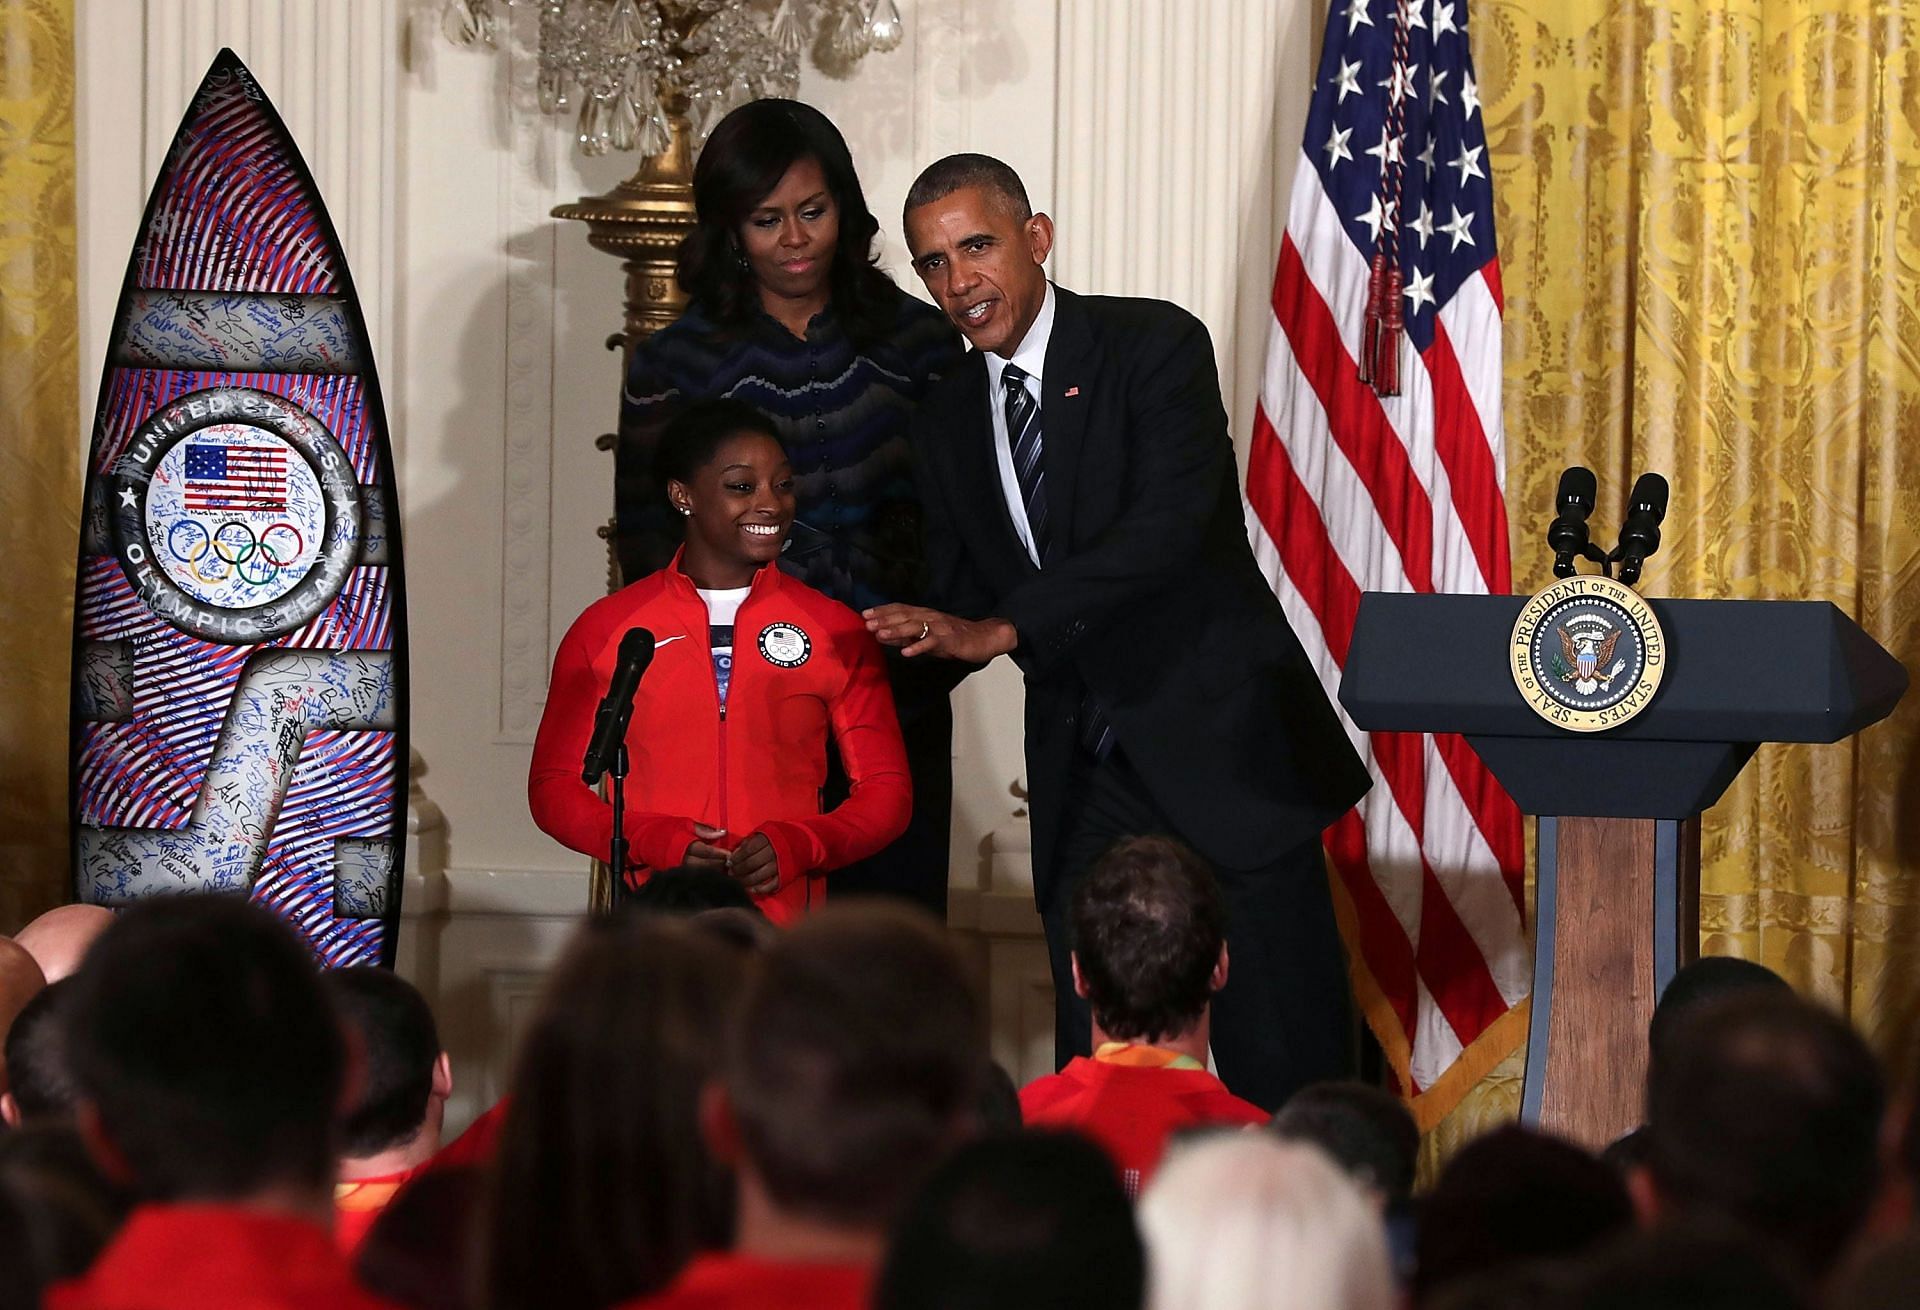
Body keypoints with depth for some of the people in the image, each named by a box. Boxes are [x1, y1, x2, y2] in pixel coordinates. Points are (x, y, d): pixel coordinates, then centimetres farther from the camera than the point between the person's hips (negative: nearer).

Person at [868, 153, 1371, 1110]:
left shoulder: (1156, 346, -7)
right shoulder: (947, 417, 12)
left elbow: (1167, 528, -20)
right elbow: (958, 603, 15)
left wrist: (1001, 630, -24)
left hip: (1223, 743, -5)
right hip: (1086, 772, 5)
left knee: (1285, 1067, -3)